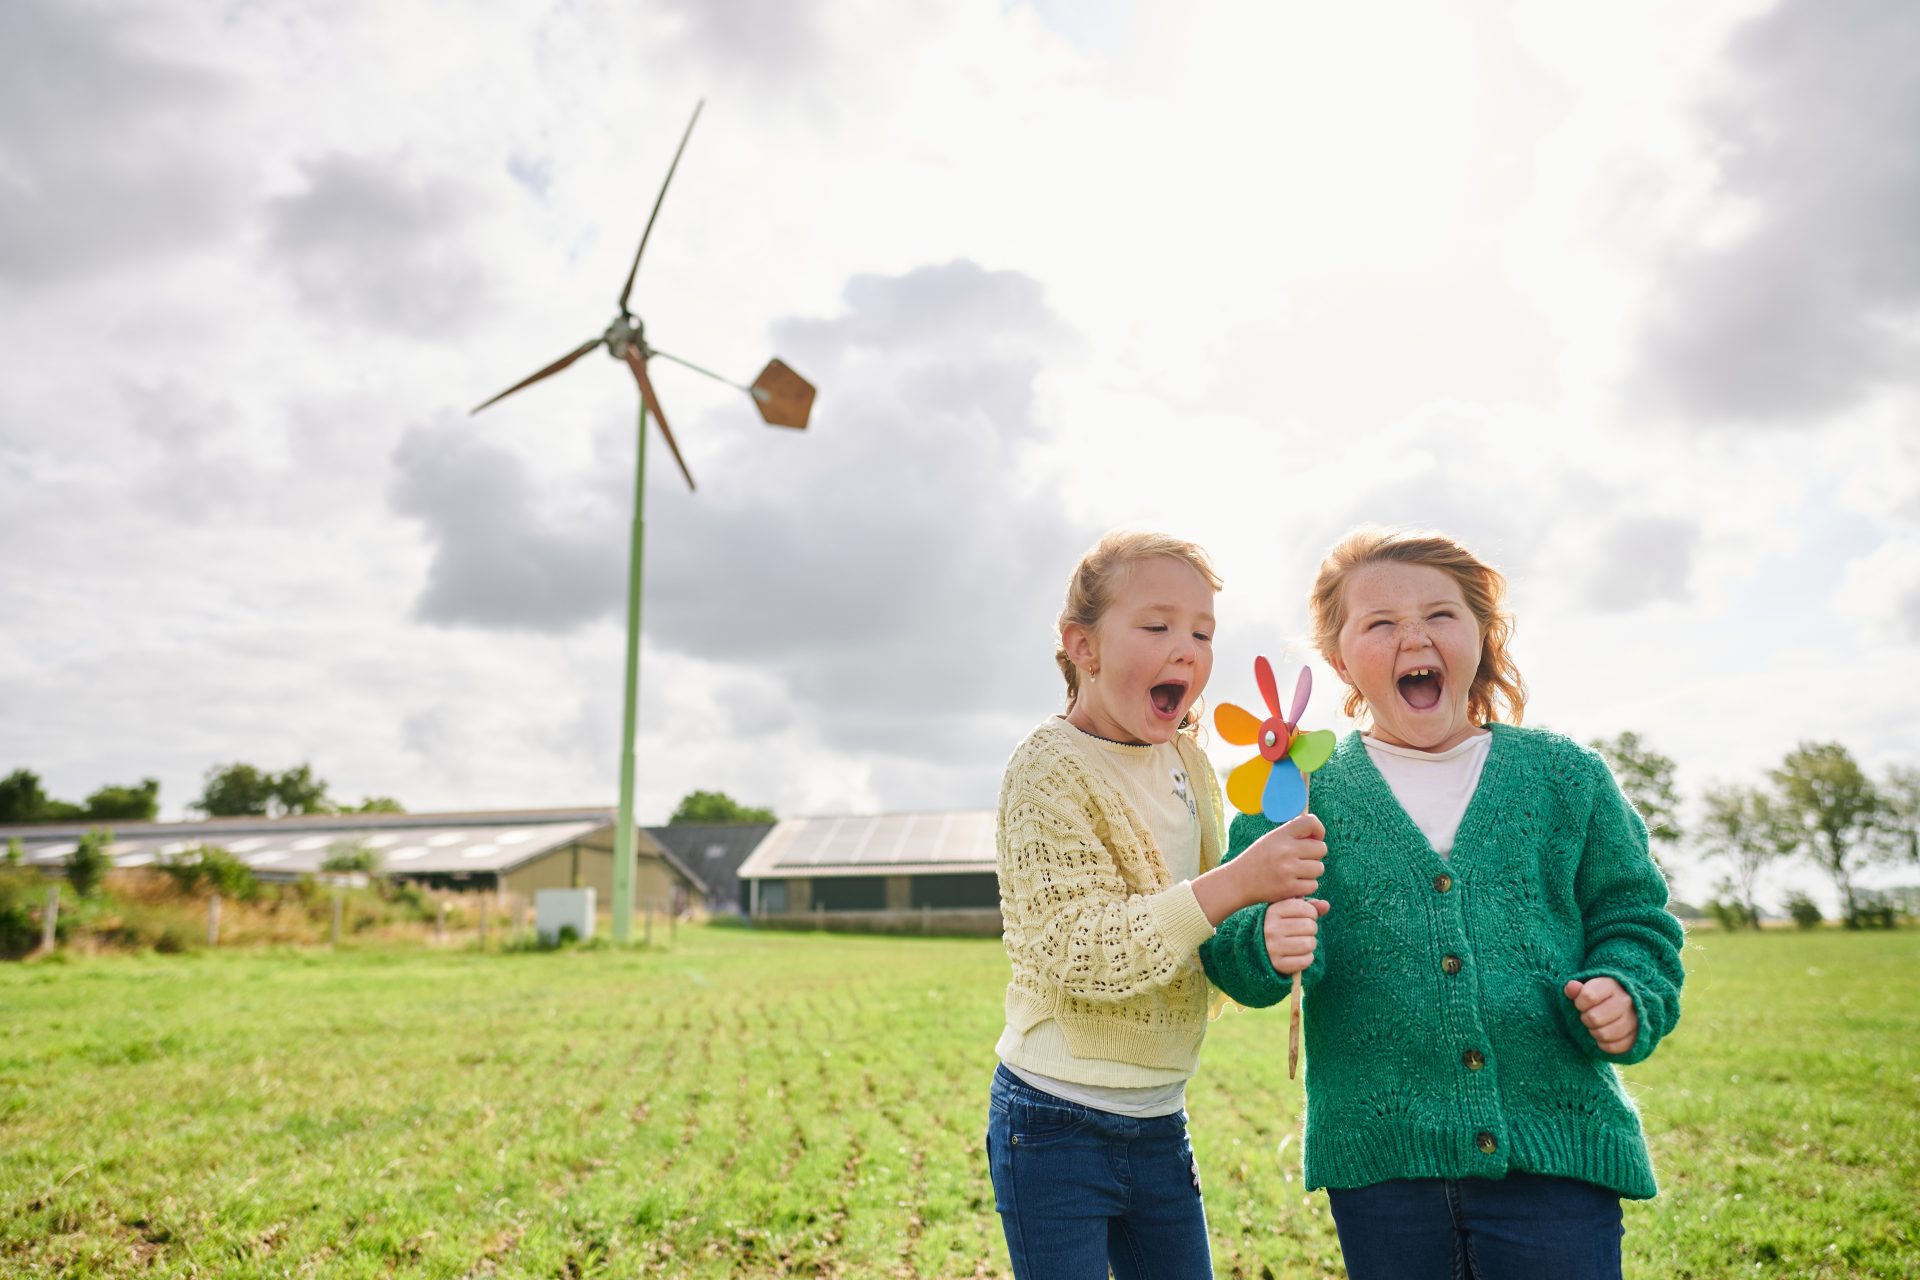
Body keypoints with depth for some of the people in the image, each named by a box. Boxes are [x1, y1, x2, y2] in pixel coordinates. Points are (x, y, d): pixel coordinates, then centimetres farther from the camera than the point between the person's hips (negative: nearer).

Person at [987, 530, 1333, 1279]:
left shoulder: (1189, 765, 5)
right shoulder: (1050, 768, -17)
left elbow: (1196, 930, 9)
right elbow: (1080, 951, -25)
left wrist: (1267, 937, -14)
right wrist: (1235, 883, -29)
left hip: (1159, 1121, 7)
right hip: (1057, 1125, -6)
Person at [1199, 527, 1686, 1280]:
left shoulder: (1564, 776, 6)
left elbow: (1630, 916, 12)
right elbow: (1229, 938, -3)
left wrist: (1626, 994, -8)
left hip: (1558, 1149, 1)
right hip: (1381, 1159, 0)